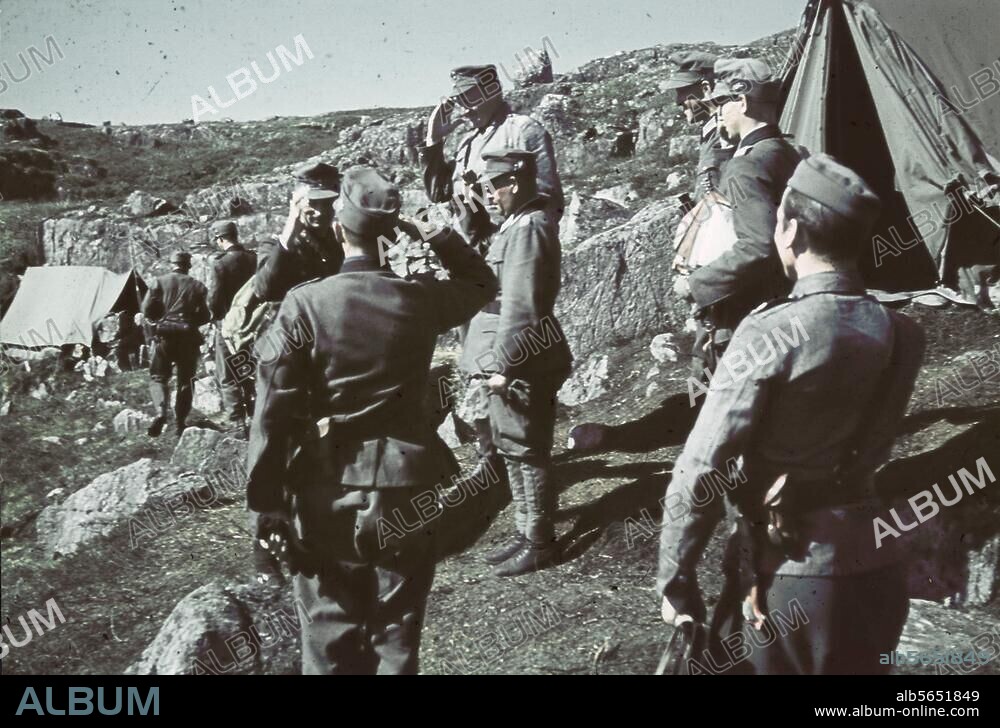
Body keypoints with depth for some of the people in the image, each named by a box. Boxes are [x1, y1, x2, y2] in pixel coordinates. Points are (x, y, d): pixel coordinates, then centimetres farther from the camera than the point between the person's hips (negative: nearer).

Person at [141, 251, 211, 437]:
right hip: (189, 338, 1)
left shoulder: (160, 282, 0)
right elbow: (205, 316, 3)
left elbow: (147, 309, -5)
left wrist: (158, 320, 14)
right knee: (186, 380, 11)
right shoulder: (198, 287, 3)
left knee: (158, 376, 9)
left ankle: (161, 412, -16)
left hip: (164, 336, -1)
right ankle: (181, 423, 11)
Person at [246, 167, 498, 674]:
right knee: (397, 632, 14)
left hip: (329, 492, -1)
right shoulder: (421, 300, -6)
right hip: (408, 489, 1)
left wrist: (267, 503, -3)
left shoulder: (304, 303, -11)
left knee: (331, 634, 13)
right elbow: (482, 282, 17)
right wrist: (433, 234, 7)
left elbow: (274, 410, -11)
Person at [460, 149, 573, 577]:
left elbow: (519, 306, -23)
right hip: (518, 361, 10)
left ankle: (539, 544, 12)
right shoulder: (522, 222, 13)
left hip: (520, 365, -10)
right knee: (514, 450, 17)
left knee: (525, 452, 0)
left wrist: (502, 365, -21)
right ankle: (526, 533, 29)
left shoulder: (528, 228, -19)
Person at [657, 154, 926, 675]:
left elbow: (700, 472, -17)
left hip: (788, 578, -6)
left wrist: (676, 581, -8)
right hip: (875, 568, 6)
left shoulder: (771, 332, -17)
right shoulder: (900, 334, -1)